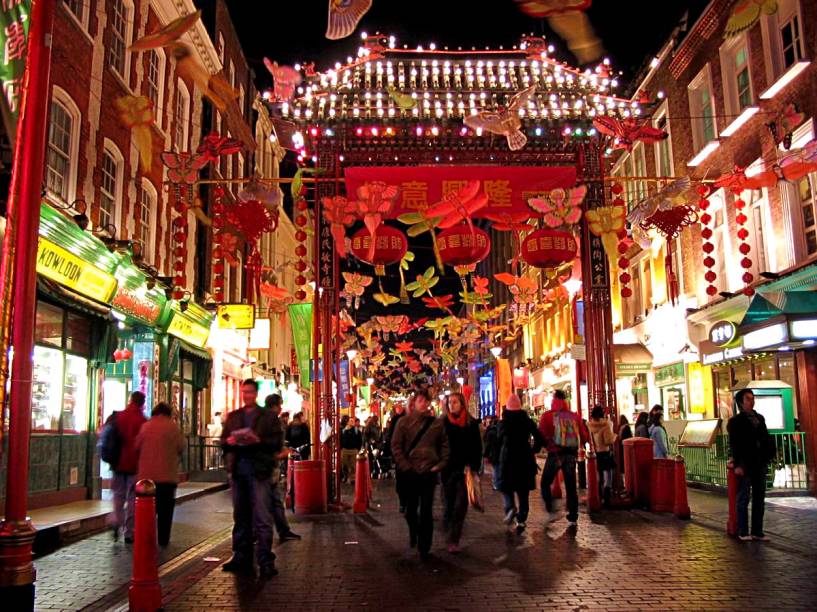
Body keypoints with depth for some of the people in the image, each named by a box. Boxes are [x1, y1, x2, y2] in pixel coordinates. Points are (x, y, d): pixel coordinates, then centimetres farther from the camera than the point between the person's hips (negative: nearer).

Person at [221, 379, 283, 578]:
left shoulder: (269, 416, 6)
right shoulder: (233, 416, 18)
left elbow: (278, 442, -1)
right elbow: (223, 440, 15)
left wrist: (259, 440, -17)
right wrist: (229, 441, -7)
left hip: (259, 469, -4)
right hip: (237, 468, 4)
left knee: (262, 518, -8)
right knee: (240, 516, 11)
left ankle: (266, 561, -6)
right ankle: (241, 558, 20)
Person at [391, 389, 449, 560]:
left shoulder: (437, 423, 4)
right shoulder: (404, 422, 0)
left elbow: (444, 445, 7)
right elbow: (396, 446, -3)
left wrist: (441, 464, -4)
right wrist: (405, 466, -9)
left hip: (429, 473, 0)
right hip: (410, 473, 0)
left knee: (427, 511, 2)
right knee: (411, 509, 10)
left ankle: (424, 548, 11)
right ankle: (413, 532, 39)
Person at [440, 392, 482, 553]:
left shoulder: (471, 423, 0)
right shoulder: (443, 423, 1)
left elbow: (477, 448, 2)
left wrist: (474, 468, -4)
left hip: (465, 470, -1)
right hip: (448, 470, 1)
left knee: (460, 505, -4)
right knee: (449, 503, 8)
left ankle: (453, 540, 1)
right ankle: (448, 526, 35)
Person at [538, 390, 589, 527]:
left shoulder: (548, 415, -2)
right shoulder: (575, 416, 7)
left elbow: (542, 434, -13)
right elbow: (585, 436, 5)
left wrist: (547, 444, 4)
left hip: (555, 453, -3)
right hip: (571, 454, 3)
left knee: (545, 483, 11)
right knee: (571, 486, 10)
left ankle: (550, 507, -7)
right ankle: (573, 518, 9)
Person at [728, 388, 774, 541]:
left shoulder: (760, 418, 15)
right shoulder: (735, 421, -3)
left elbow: (766, 439, 15)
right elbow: (734, 444, -8)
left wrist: (770, 453, 0)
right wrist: (737, 464, -15)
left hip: (760, 464, 6)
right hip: (745, 465, -6)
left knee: (759, 499, 9)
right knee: (744, 498, 0)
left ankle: (757, 531, 15)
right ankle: (743, 532, 5)